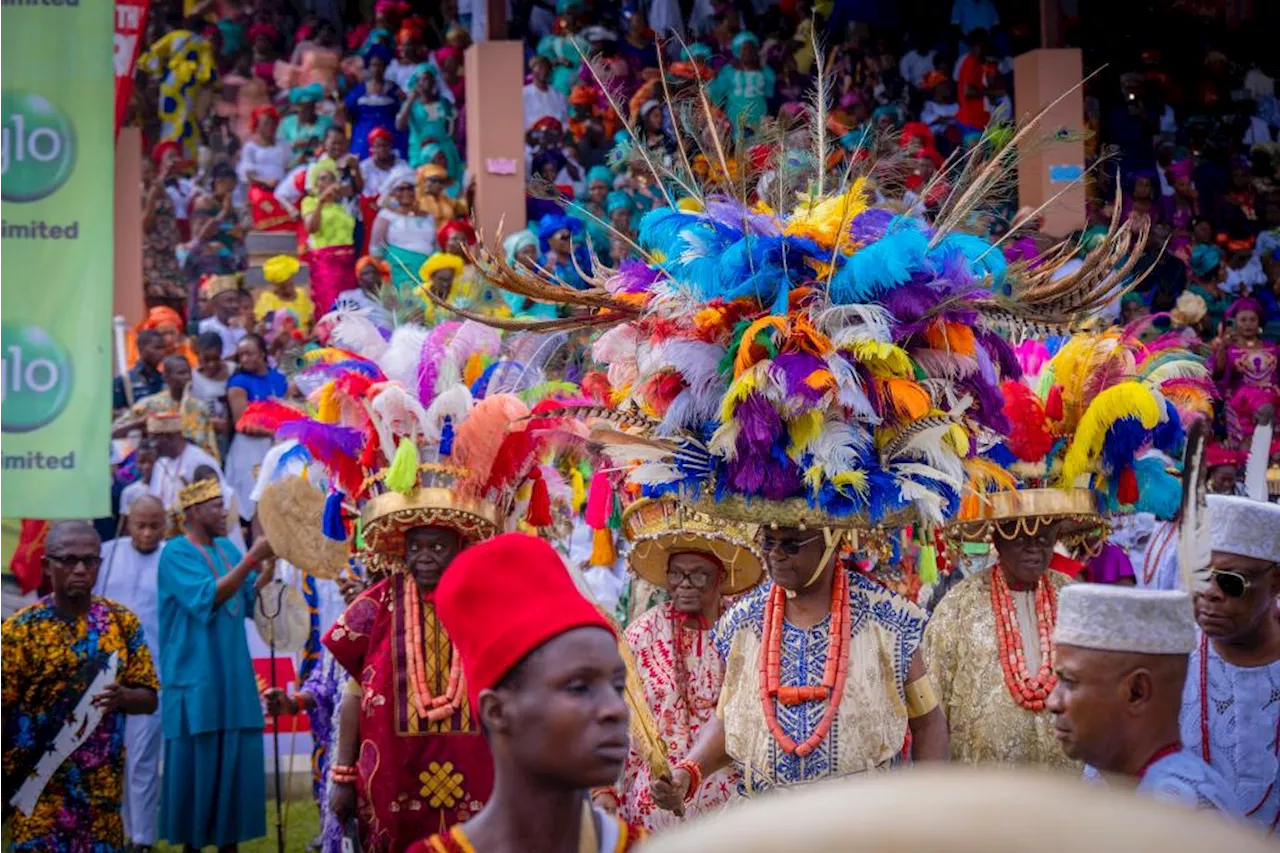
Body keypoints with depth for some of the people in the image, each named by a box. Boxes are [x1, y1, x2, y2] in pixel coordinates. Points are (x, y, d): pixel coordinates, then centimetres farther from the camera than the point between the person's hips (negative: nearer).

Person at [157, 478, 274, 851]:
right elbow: (208, 597, -23)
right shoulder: (176, 553, -10)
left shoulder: (226, 547, 11)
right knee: (197, 761, -1)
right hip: (196, 678, -6)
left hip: (233, 677, 7)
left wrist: (274, 560, -3)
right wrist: (252, 557, -27)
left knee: (237, 759, 7)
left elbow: (251, 596, 11)